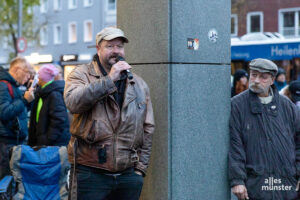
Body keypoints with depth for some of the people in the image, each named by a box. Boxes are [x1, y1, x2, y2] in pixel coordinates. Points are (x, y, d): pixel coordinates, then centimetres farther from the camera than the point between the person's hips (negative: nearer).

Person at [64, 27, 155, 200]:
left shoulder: (139, 84, 16)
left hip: (128, 174, 4)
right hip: (90, 173, -4)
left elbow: (147, 129, 17)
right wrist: (109, 80, -17)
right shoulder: (81, 74, 4)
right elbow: (73, 102, -18)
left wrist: (141, 167, 10)